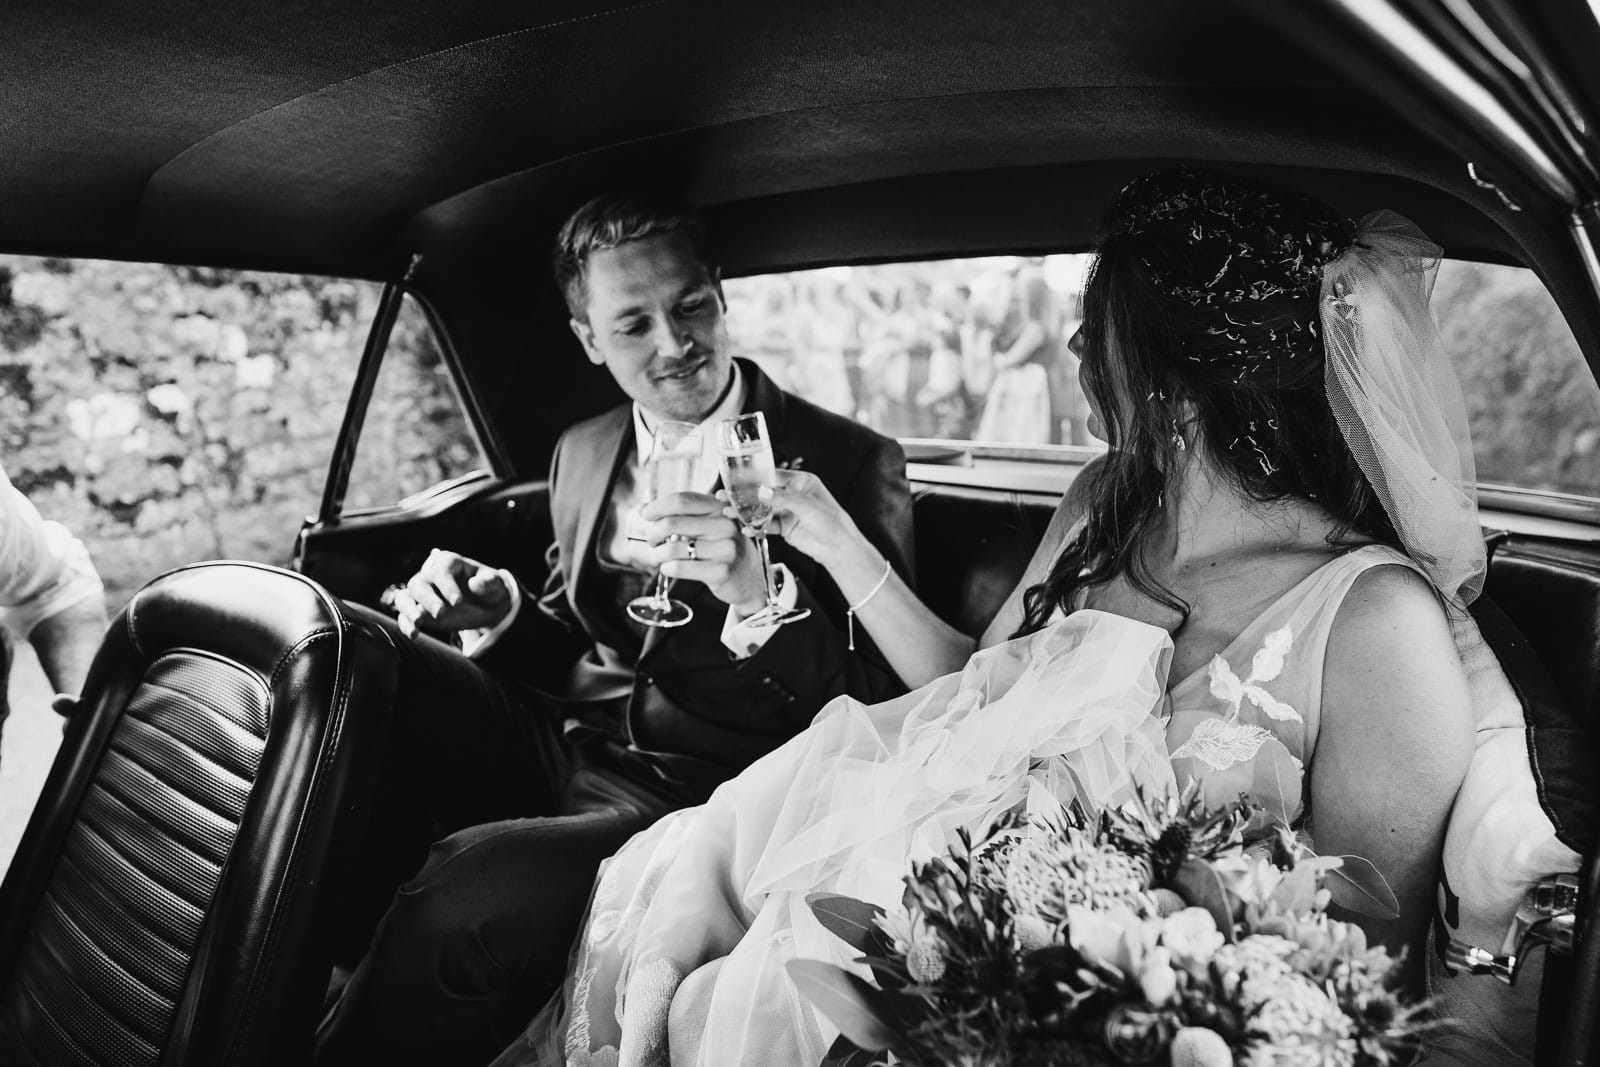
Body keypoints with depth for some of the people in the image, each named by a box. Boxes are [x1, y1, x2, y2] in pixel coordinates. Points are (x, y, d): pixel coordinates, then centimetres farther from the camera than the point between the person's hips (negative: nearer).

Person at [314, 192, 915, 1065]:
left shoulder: (851, 463, -5)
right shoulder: (583, 454, 13)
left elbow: (877, 707, -9)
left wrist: (760, 594, -28)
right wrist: (497, 612, -1)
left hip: (692, 797, -5)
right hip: (559, 747, 6)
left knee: (472, 887, -33)